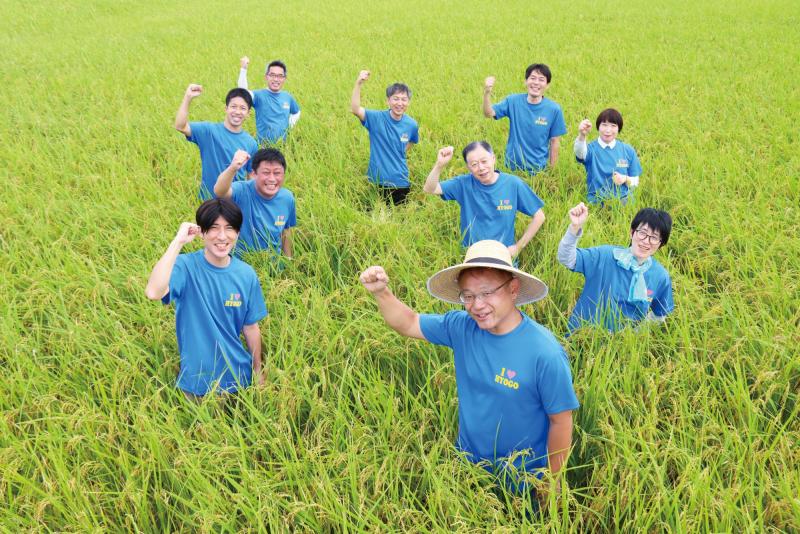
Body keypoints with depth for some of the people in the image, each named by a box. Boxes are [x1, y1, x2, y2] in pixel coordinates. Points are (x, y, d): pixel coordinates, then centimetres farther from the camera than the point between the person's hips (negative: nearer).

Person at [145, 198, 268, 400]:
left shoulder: (246, 274, -7)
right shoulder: (186, 266, -17)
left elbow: (251, 327, 3)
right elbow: (153, 293, -38)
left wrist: (258, 371, 10)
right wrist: (178, 241, -34)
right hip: (197, 382, -2)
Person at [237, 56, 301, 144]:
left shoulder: (288, 97, 6)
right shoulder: (259, 95, -8)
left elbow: (296, 113, 26)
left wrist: (290, 125, 7)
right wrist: (243, 69, -39)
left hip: (283, 146, 4)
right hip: (262, 146, -4)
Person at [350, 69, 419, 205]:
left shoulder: (412, 125, -3)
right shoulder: (376, 118, -12)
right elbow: (355, 110, -30)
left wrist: (398, 156, 7)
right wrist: (358, 83, -40)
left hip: (401, 183, 3)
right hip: (378, 182, -2)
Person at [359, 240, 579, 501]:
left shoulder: (545, 354, -28)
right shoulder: (461, 327, -13)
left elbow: (561, 422, -18)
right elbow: (408, 323, -1)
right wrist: (380, 292, -20)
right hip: (466, 463, 5)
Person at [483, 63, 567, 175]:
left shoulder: (554, 109, -9)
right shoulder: (513, 101, -6)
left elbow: (555, 141, -3)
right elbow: (489, 114, -14)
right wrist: (487, 92, -31)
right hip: (512, 166, 1)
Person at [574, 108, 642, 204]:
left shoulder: (628, 151, 7)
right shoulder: (591, 148, 0)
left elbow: (635, 182, 13)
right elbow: (580, 153, -26)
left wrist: (625, 179, -10)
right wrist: (582, 135, -46)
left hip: (623, 203, 2)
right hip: (597, 203, -2)